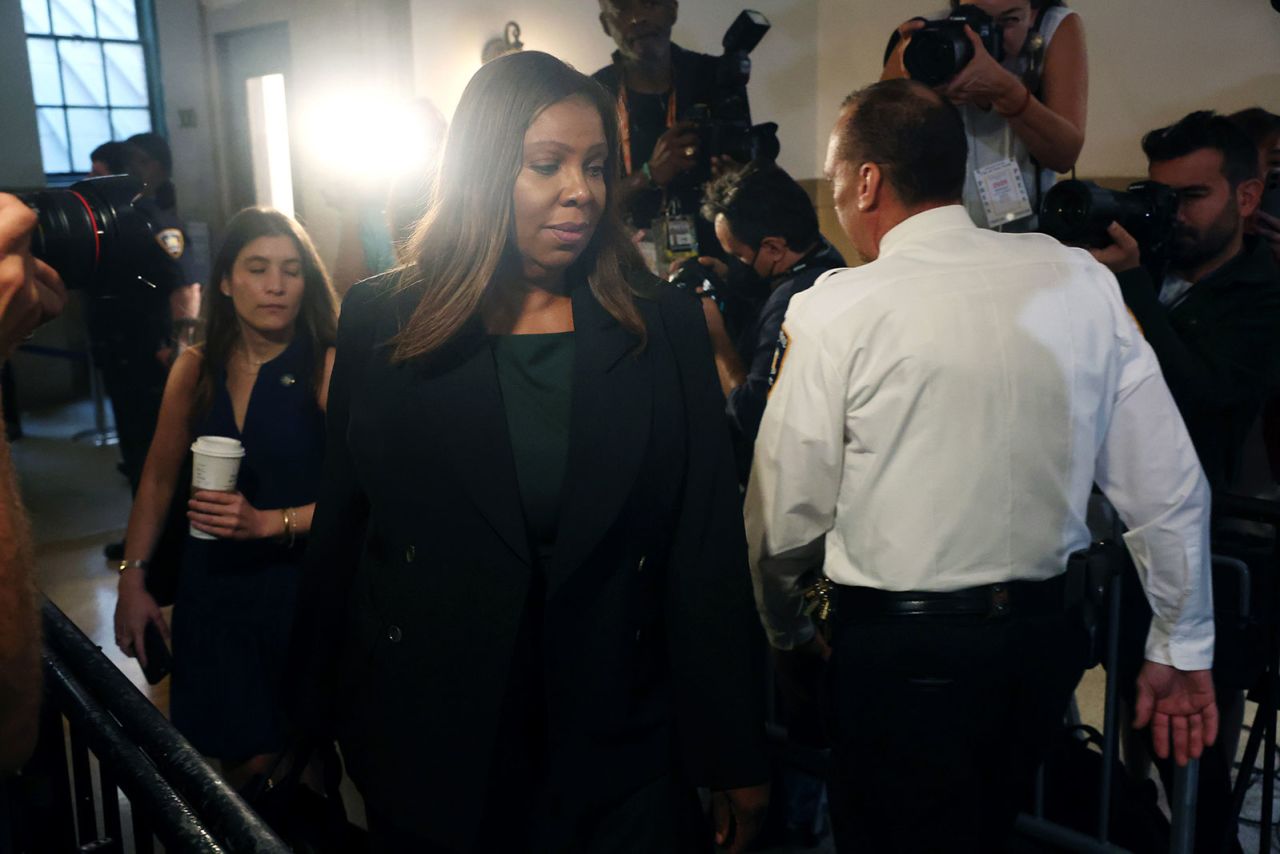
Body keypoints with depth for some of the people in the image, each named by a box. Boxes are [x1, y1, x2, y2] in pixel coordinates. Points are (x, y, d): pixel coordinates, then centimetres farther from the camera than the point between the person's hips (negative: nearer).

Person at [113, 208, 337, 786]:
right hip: (212, 588, 3)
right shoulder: (196, 368, 4)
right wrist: (132, 576, 8)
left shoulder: (328, 367, -11)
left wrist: (269, 522, -21)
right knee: (244, 764, 4)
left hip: (302, 589, -3)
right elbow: (159, 478, 12)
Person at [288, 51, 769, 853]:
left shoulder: (666, 326, -4)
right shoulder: (382, 322, -4)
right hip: (428, 748, 1)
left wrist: (735, 757, -3)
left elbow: (710, 552, -5)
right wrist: (321, 722, 4)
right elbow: (340, 531, 1)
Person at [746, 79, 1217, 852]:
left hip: (899, 650, -5)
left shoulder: (839, 310, -14)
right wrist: (1181, 647, 12)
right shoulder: (1082, 281, -2)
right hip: (1048, 635, 5)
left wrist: (789, 629, 10)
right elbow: (1169, 486, 0)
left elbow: (787, 512, -9)